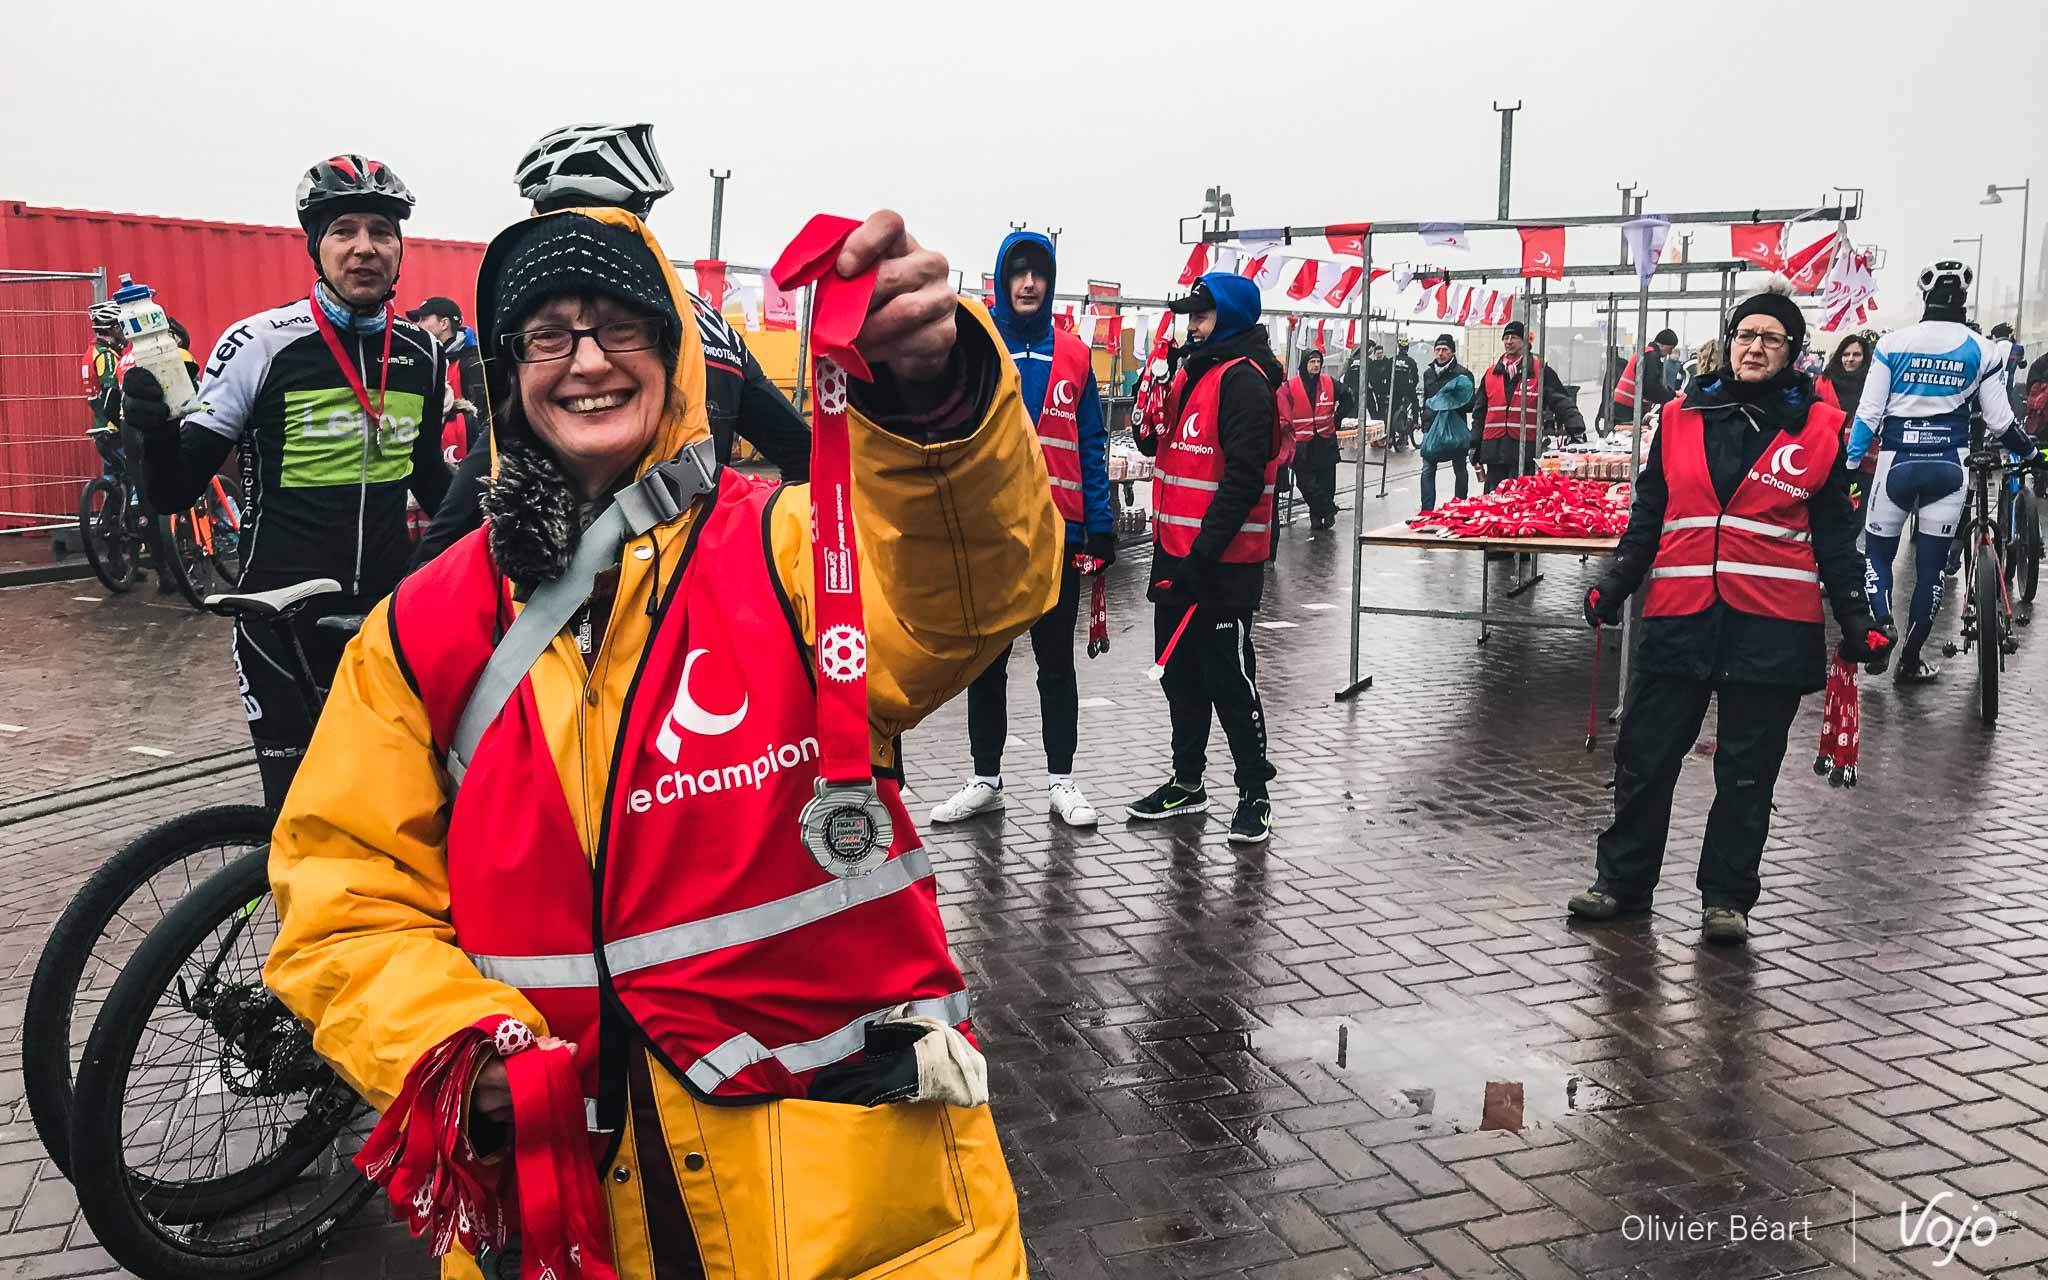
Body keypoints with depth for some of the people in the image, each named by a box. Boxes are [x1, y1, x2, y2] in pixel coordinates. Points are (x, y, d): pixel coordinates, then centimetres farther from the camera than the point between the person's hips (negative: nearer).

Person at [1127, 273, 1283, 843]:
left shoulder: (1244, 381, -14)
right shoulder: (1190, 373, 16)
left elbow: (1243, 479, -21)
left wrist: (1203, 556, -24)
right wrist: (1149, 430, 1)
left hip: (1220, 563, -9)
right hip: (1176, 556, 9)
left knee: (1228, 678, -2)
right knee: (1179, 673, 16)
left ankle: (1255, 792, 11)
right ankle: (1187, 781, 29)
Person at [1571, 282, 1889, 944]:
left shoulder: (1818, 429, 4)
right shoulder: (1682, 418, 7)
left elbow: (1835, 535, 7)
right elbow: (1647, 516, 12)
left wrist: (1857, 619, 2)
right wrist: (1614, 586, 3)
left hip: (1772, 631, -1)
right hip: (1679, 618, 2)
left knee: (1747, 774, 8)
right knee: (1643, 759, 6)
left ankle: (1727, 897, 22)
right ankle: (1622, 880, 21)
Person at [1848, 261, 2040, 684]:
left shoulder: (1892, 343, -4)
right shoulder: (1981, 349, 1)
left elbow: (1868, 413, -4)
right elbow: (1999, 420, 5)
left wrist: (1848, 465, 5)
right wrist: (2031, 452, 21)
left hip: (1896, 462, -1)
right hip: (1948, 466, 1)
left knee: (1878, 551, 13)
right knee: (1932, 564, 8)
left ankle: (1880, 629, -12)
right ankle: (1910, 661, 11)